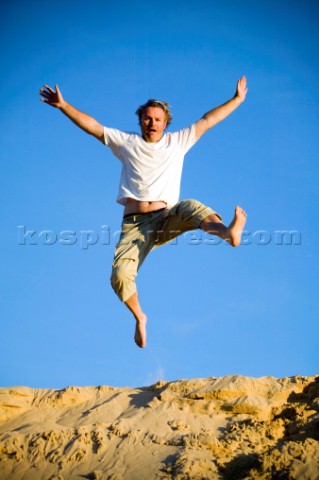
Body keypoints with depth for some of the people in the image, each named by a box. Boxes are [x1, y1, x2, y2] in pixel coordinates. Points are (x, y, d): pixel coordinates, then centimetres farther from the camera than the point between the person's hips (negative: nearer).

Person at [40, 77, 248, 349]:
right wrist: (63, 106, 7)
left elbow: (207, 121, 19)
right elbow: (92, 126, 15)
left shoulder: (178, 142, 18)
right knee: (120, 276, -24)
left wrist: (237, 100, 18)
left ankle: (228, 232, -66)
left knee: (189, 207, -37)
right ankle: (139, 317, 1)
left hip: (166, 219, 0)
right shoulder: (126, 143, 17)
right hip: (134, 223, 0)